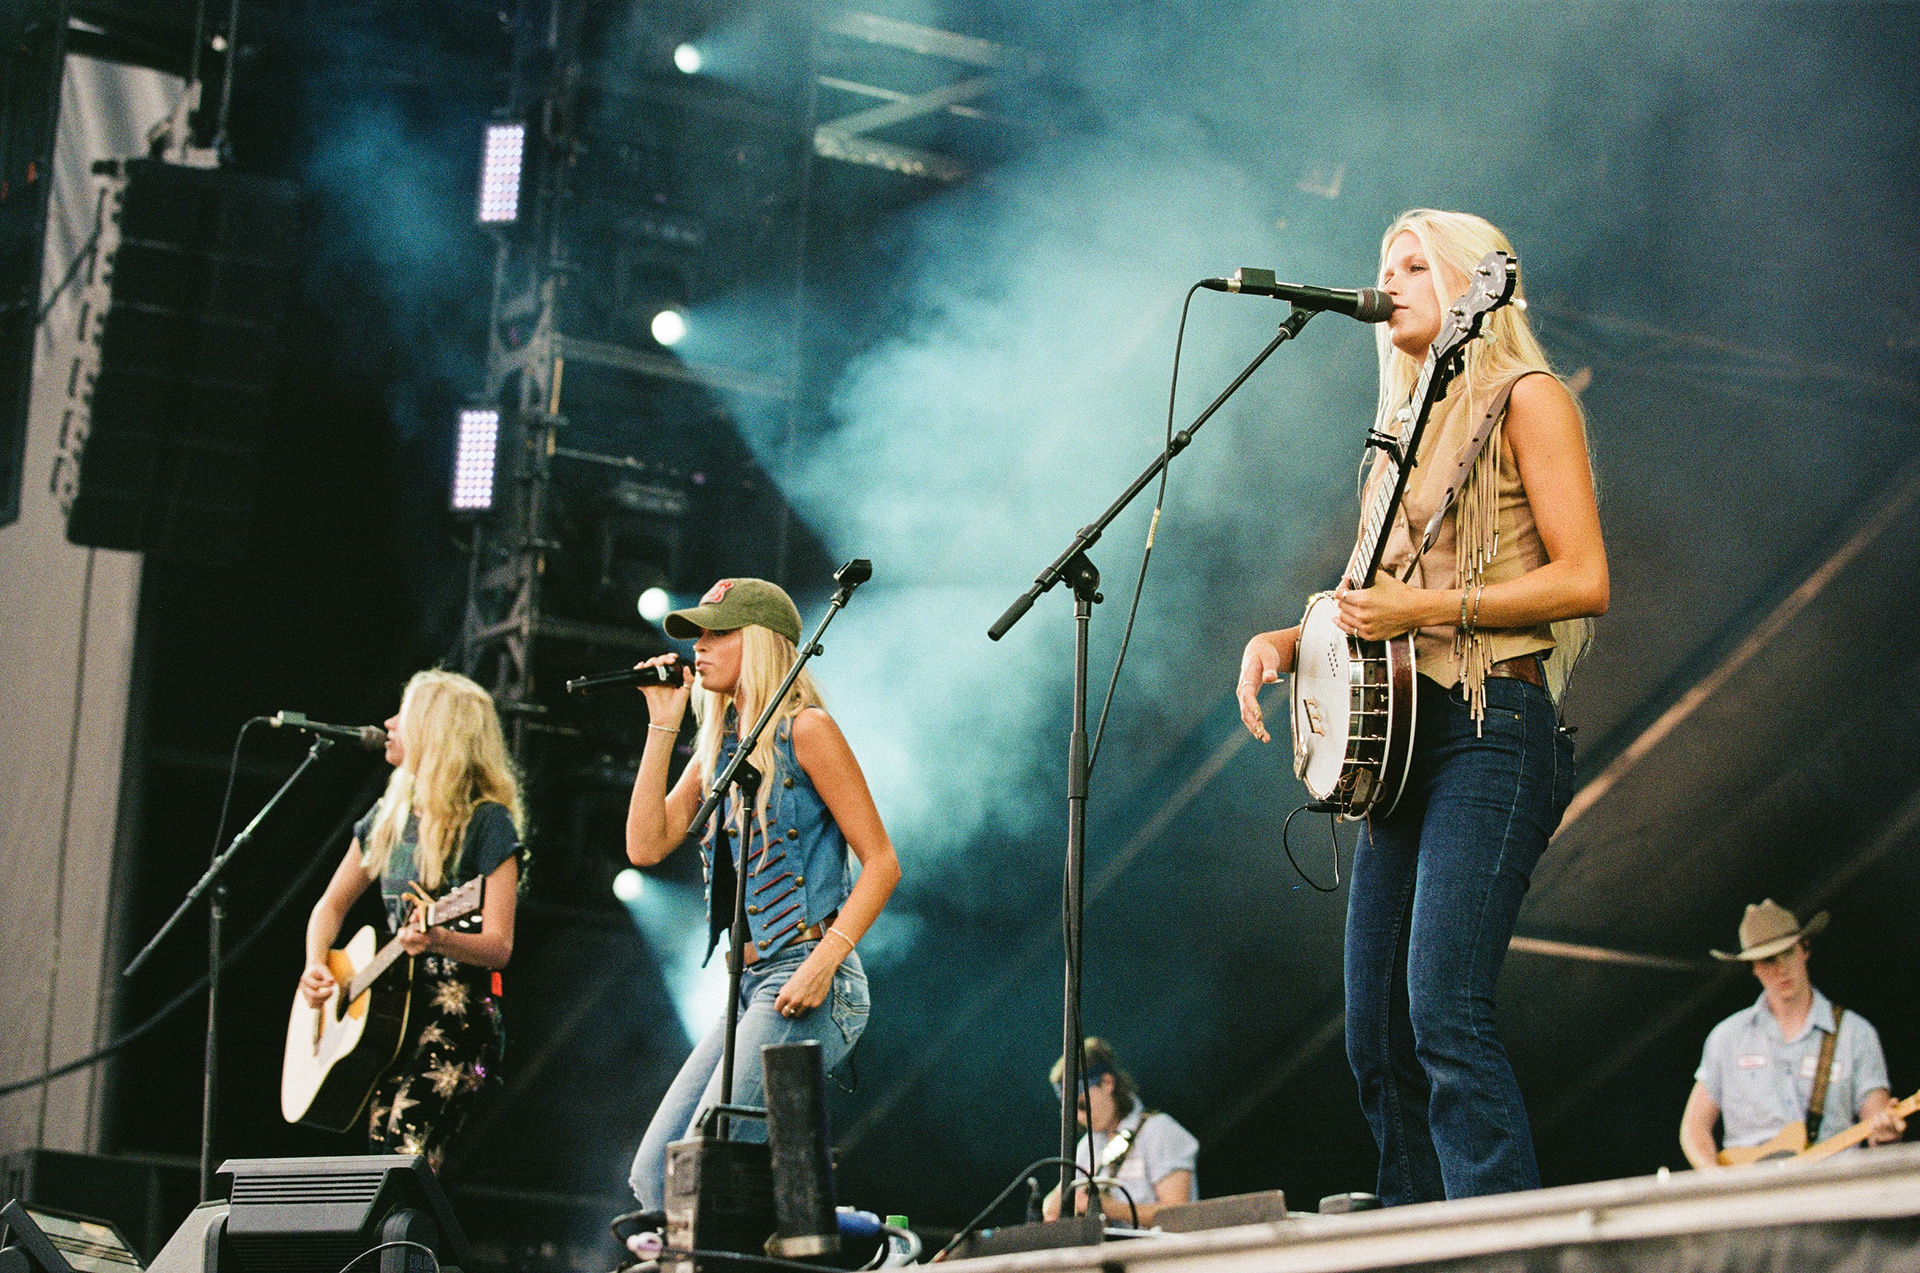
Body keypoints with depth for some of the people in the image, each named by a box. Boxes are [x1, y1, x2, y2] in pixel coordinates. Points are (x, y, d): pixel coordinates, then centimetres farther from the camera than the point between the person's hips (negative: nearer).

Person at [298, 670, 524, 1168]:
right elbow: (331, 905, 22)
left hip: (457, 1014, -6)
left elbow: (499, 947, -12)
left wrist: (437, 940, -31)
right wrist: (315, 967, 3)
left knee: (406, 1157, -22)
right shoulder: (389, 817, 13)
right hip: (386, 1011, 6)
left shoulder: (486, 821, -7)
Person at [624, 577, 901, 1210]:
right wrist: (662, 726, 7)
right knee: (654, 1175, 1)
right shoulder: (718, 744, 17)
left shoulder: (805, 730, -5)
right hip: (750, 988, 8)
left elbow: (882, 861, -8)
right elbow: (646, 846, 8)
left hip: (807, 987, -8)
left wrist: (825, 961, -20)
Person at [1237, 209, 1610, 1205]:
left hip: (1493, 731, -8)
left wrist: (1423, 608, -14)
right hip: (1398, 740, 8)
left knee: (1445, 1013, -21)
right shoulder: (1414, 427, 23)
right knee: (1378, 1038, 4)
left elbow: (1583, 580, -10)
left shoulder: (1525, 399, 0)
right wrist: (1288, 640, 8)